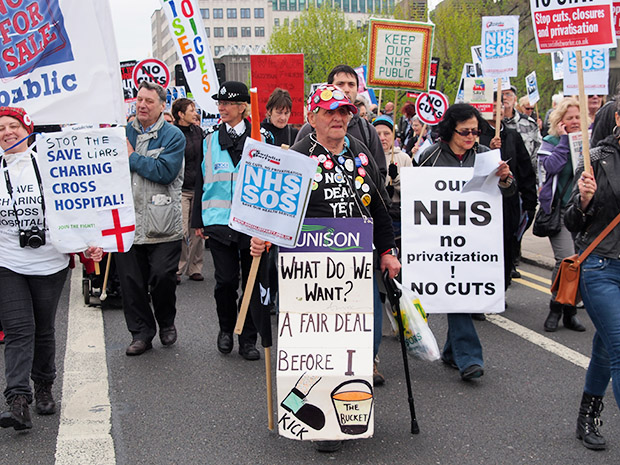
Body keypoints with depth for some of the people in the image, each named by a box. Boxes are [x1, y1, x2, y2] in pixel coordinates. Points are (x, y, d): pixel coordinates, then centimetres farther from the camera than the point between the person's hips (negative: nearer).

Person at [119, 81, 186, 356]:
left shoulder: (173, 136, -2)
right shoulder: (123, 133, 12)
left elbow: (165, 172, -17)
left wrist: (131, 156, -12)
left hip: (161, 222, -4)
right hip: (128, 220, 4)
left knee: (162, 277, -2)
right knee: (130, 280, 6)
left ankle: (167, 323, 24)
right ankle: (141, 332, 20)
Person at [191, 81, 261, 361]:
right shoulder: (211, 140, 10)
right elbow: (202, 180, 13)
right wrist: (198, 220, 9)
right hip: (220, 219, 1)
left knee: (252, 280, 4)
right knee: (226, 280, 1)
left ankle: (248, 338, 15)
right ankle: (226, 329, 24)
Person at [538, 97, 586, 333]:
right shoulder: (551, 142, 2)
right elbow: (551, 166, -18)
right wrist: (564, 140, -11)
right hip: (559, 209, -3)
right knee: (566, 260, -15)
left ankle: (570, 310, 13)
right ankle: (556, 309, 4)